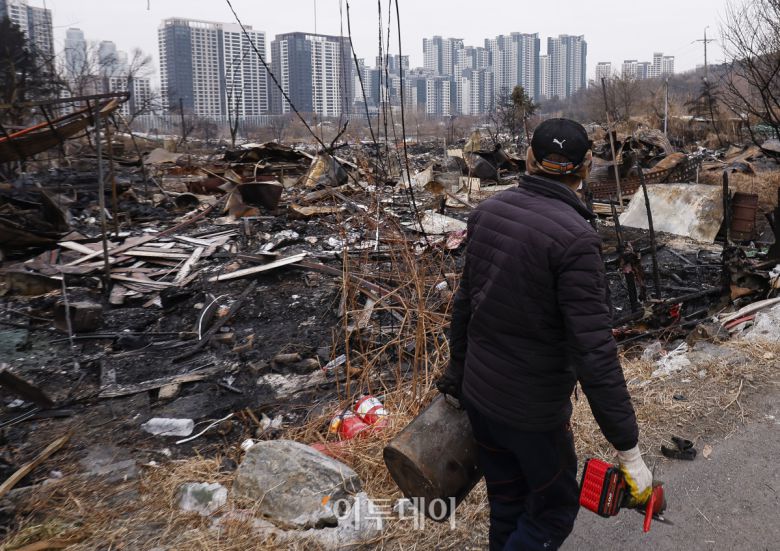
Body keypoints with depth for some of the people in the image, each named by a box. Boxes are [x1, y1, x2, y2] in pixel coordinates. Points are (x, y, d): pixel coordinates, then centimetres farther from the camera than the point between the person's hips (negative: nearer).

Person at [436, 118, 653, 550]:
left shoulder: (488, 212, -3)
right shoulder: (575, 238, -24)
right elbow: (594, 353, -26)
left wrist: (456, 374, 20)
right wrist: (629, 451, -18)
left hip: (478, 391, 6)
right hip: (532, 408, -6)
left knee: (507, 505, 24)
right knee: (554, 510, 18)